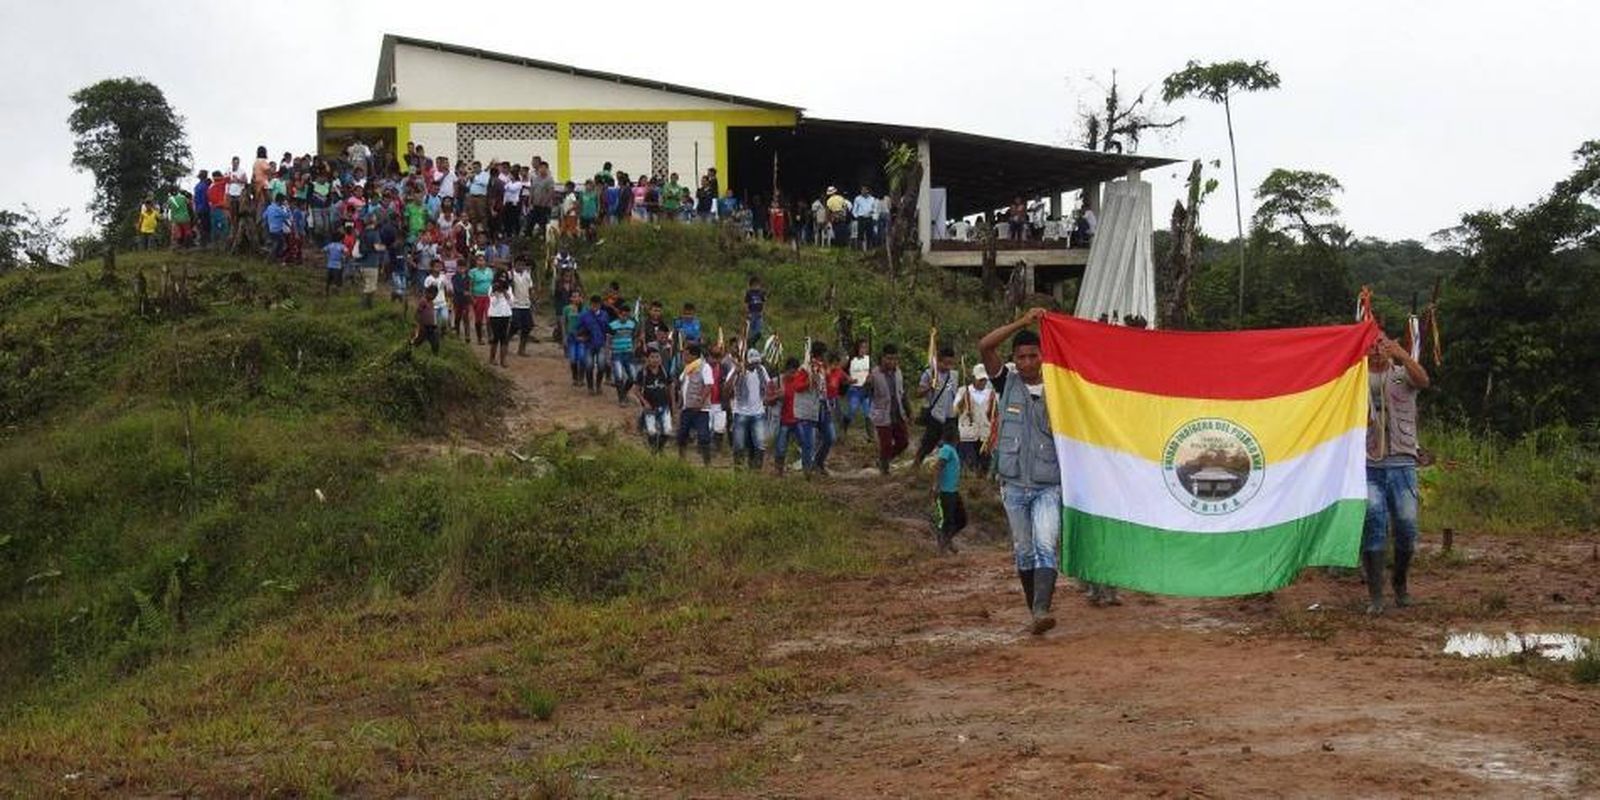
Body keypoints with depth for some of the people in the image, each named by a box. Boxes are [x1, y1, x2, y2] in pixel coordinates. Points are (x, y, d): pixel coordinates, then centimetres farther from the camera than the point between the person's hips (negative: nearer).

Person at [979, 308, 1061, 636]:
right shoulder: (1008, 384, 5)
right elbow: (985, 346, -8)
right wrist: (1022, 322, -13)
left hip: (1048, 485, -2)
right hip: (1014, 485, 2)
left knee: (1046, 545, -18)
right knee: (1024, 551, 8)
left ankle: (1042, 611, -29)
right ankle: (1035, 612, 19)